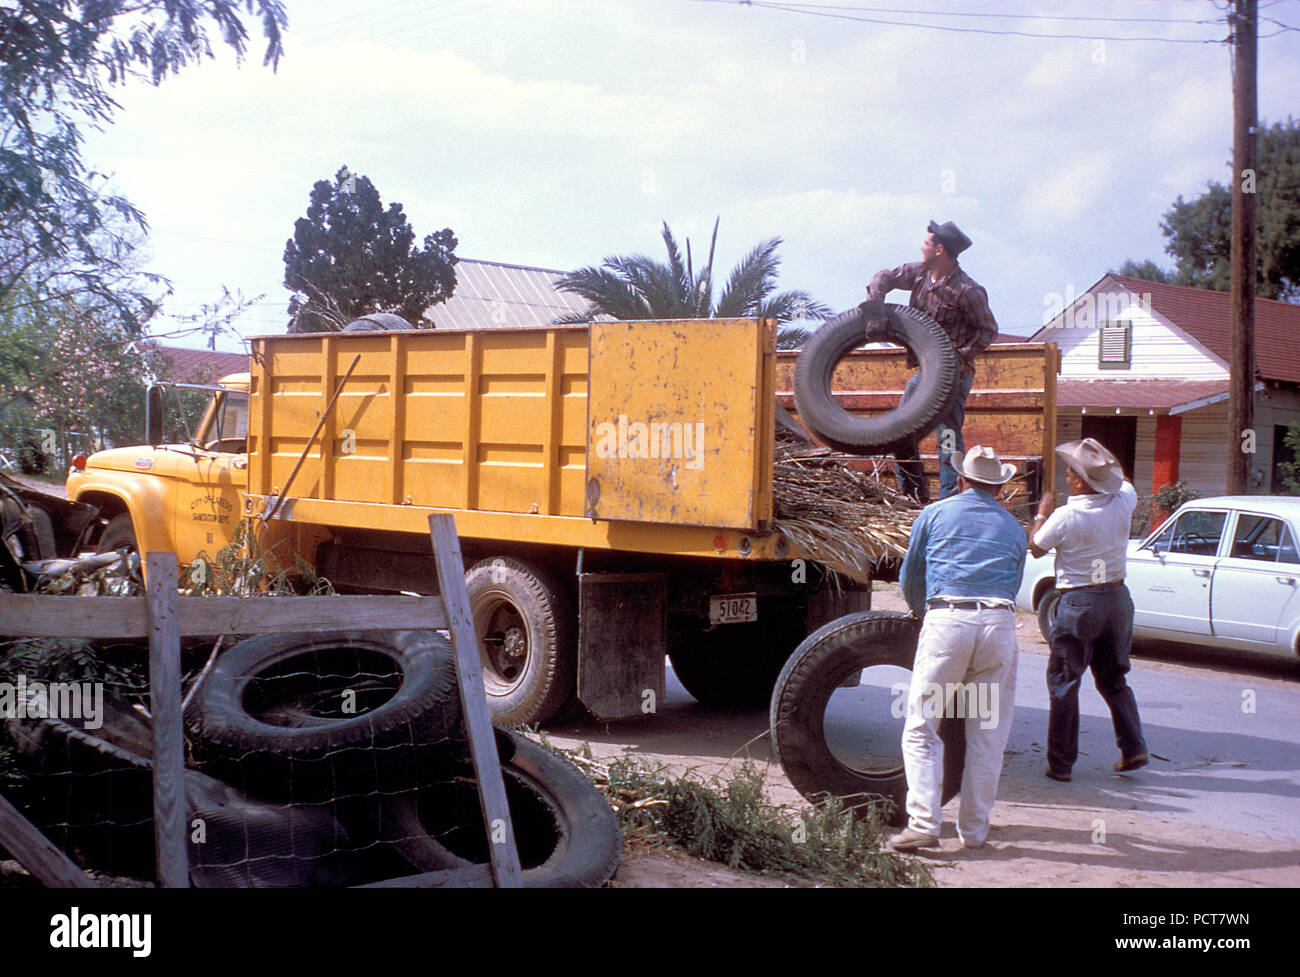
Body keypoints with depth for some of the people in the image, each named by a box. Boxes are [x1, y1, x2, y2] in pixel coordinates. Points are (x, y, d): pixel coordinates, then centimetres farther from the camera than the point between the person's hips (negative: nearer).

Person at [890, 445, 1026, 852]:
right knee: (988, 735, 9)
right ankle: (974, 829, 14)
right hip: (999, 624, 2)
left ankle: (924, 823, -7)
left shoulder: (935, 514, 15)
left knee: (921, 729, 3)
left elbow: (909, 578, 21)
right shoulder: (1013, 528, 20)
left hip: (946, 620, -2)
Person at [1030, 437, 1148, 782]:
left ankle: (1061, 762, 7)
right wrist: (1105, 460, 24)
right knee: (1113, 679, 20)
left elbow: (1036, 547, 1)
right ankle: (1133, 747, 15)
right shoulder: (1122, 503, -4)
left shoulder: (1065, 517, -17)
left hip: (1078, 602, -5)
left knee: (1063, 683, 5)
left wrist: (1042, 513, 14)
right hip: (1118, 598, 5)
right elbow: (1125, 483, 22)